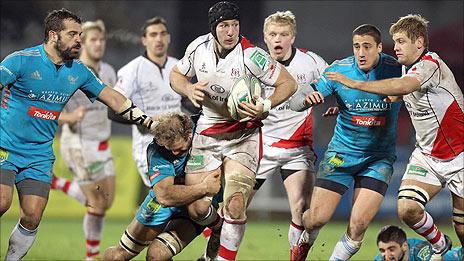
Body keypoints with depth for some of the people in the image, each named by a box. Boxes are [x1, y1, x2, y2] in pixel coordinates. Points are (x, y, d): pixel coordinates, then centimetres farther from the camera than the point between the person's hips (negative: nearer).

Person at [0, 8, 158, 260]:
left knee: (32, 217, -7)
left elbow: (112, 98, 16)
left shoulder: (78, 71, 8)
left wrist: (151, 123, 10)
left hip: (39, 156, 5)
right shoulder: (21, 60, -9)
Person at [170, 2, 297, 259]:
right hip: (207, 133, 4)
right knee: (197, 209, -2)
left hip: (244, 136, -3)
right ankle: (218, 231, 32)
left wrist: (264, 107, -26)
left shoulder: (251, 56, -19)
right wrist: (189, 90, -9)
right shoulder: (199, 47, -5)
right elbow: (176, 74, 13)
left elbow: (288, 83, -11)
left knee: (235, 205, -19)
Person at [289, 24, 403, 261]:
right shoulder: (338, 70, -10)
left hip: (378, 158, 0)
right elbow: (295, 102, -8)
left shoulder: (396, 70, -11)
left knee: (358, 225, -14)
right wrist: (307, 98, -33)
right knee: (317, 217, -3)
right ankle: (305, 241, 32)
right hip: (341, 153, 1)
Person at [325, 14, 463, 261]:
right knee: (407, 209, -13)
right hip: (426, 155, 7)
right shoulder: (405, 68, 5)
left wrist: (356, 84, -41)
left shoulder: (431, 64, -21)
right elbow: (393, 96, 24)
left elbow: (403, 87, -41)